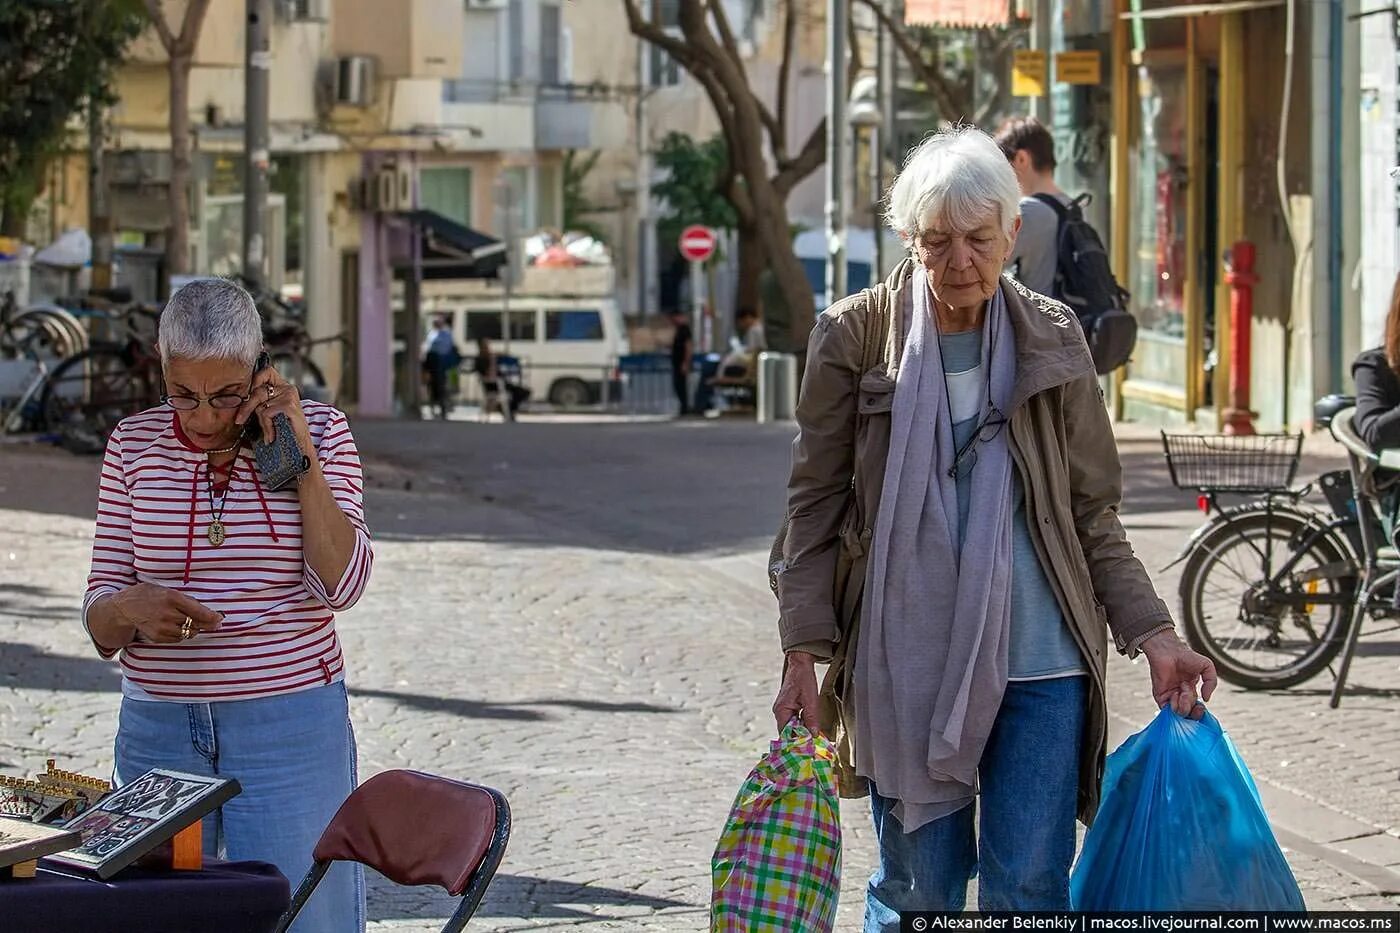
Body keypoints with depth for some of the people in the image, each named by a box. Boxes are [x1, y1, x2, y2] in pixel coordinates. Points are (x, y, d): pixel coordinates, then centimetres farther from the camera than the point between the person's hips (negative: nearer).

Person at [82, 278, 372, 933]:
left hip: (292, 725, -2)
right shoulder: (134, 446, 4)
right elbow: (99, 623, 4)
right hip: (157, 728, 2)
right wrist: (130, 608, -19)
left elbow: (341, 584, -11)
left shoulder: (320, 432, 1)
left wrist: (300, 455, -14)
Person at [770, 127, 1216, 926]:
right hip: (905, 665, -1)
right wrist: (804, 652, -3)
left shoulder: (1052, 342, 5)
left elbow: (1094, 515, 10)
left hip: (1039, 663, 1)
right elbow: (815, 507, 4)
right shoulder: (854, 337, 0)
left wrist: (1153, 634, 1)